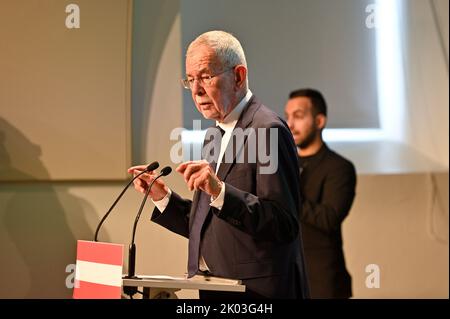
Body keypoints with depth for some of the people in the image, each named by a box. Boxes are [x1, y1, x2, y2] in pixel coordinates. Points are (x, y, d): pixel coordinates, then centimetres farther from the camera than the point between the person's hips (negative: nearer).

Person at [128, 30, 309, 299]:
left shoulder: (267, 129, -14)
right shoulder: (216, 134, 14)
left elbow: (285, 224, -22)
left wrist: (220, 191, -28)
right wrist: (163, 196, 4)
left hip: (257, 290, -8)